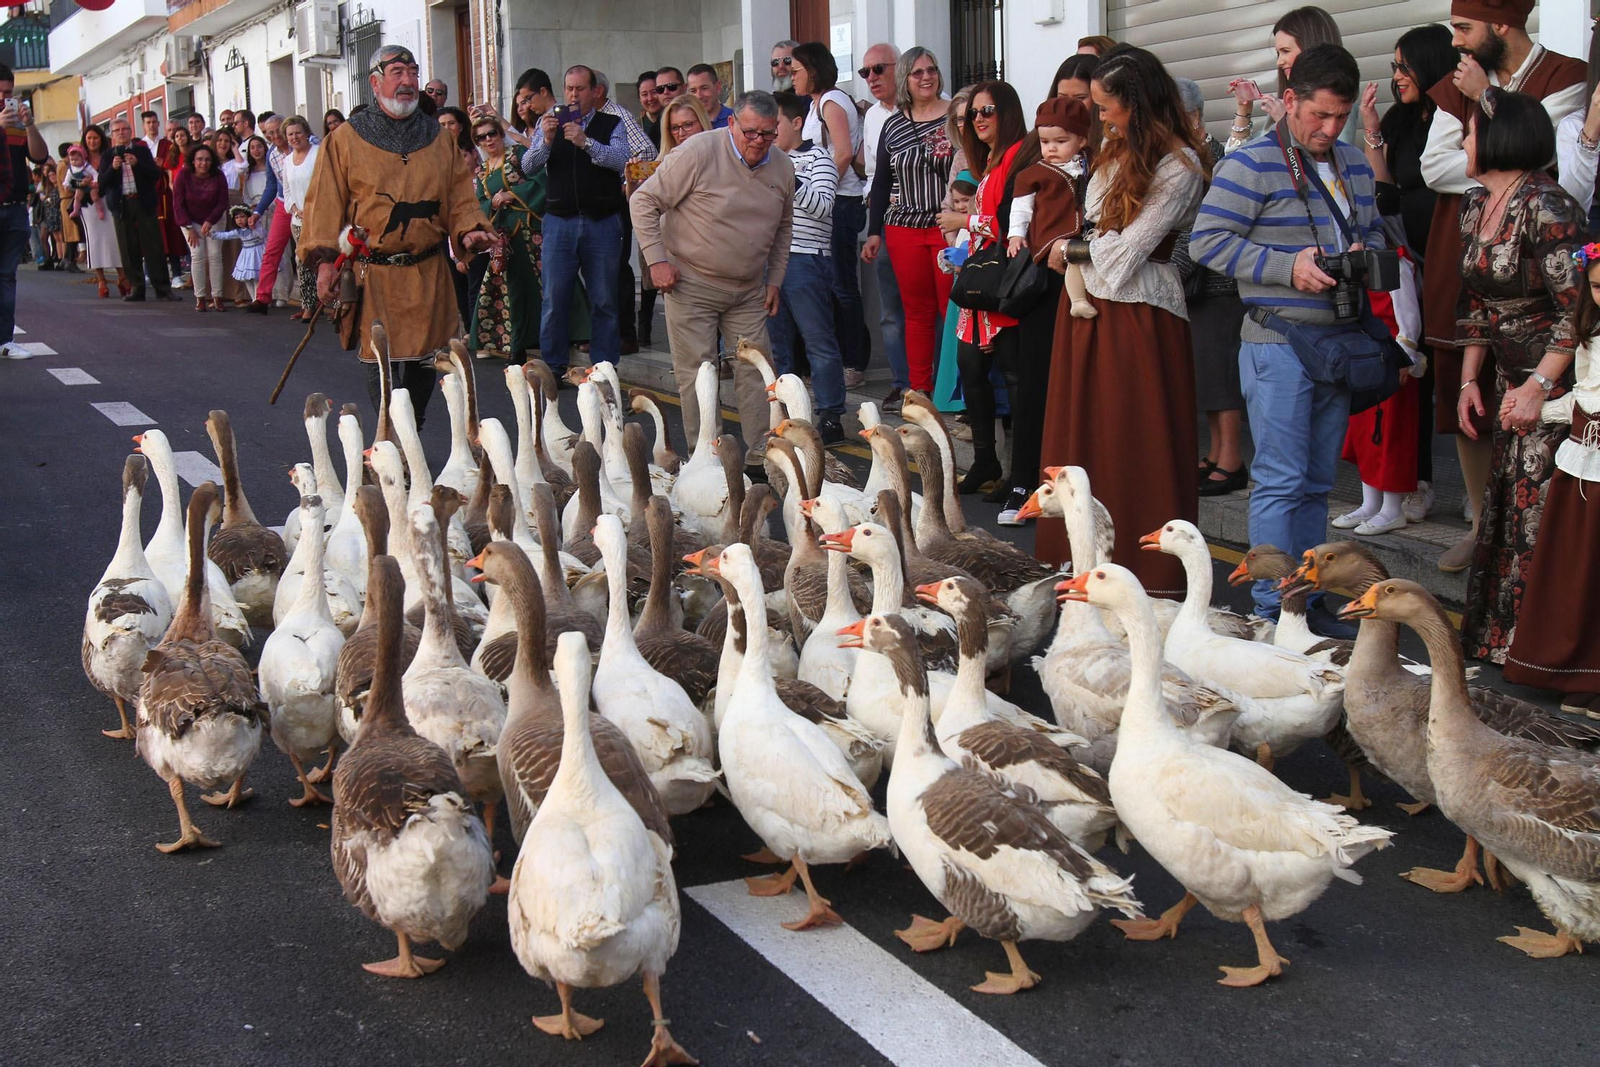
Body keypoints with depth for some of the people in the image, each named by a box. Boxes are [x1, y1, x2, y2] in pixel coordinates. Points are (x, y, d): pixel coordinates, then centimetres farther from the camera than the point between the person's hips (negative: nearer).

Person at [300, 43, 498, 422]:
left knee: (423, 362, 6)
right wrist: (325, 260, -11)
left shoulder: (439, 139, 13)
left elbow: (460, 198, 13)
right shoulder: (346, 139, 3)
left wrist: (470, 231, -8)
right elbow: (325, 202, -1)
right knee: (379, 363, -6)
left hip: (427, 275, 3)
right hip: (372, 275, -3)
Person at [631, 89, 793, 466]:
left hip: (749, 291, 5)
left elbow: (783, 227, 18)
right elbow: (644, 201, -12)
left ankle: (761, 455, 12)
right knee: (696, 375, -2)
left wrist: (775, 280, 12)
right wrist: (657, 260, -16)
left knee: (755, 372, 4)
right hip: (691, 284, -5)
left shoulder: (782, 168, 2)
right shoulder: (699, 152, -16)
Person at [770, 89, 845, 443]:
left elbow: (821, 207, -15)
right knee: (774, 341, 11)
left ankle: (831, 418, -1)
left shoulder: (817, 158, -3)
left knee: (819, 340, -4)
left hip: (805, 260, -8)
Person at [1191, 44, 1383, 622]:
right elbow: (1207, 240, -12)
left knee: (1317, 482, 12)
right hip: (1278, 345, -7)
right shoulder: (1252, 163, -6)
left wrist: (1364, 256, 2)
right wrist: (1288, 267, -18)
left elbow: (1373, 230, 27)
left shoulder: (1354, 164, 15)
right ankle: (1274, 611, 1)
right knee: (1281, 481, -5)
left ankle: (1307, 598, 20)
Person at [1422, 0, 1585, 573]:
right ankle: (1482, 524, 18)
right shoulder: (1459, 83, 13)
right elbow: (1432, 166, 2)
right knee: (1464, 398, 6)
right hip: (1460, 259, 5)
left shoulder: (1564, 77, -1)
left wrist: (1484, 99, -7)